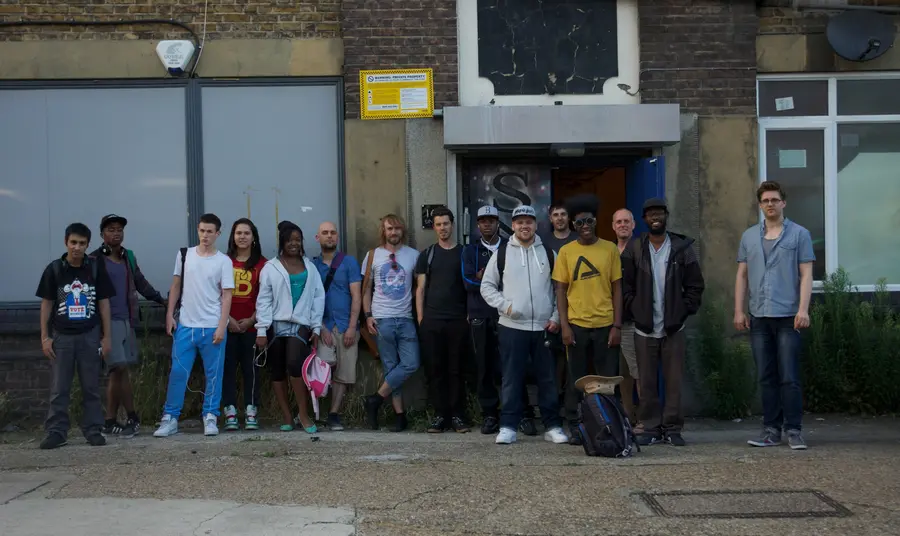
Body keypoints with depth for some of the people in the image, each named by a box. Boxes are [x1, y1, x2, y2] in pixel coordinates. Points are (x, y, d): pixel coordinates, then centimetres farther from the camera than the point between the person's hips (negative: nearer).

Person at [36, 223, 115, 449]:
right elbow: (46, 304, 5)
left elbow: (104, 303, 4)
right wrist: (45, 337, 0)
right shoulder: (54, 269, 1)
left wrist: (107, 337, 1)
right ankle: (56, 432, 8)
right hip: (62, 336, 0)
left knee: (91, 387, 5)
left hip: (90, 336, 0)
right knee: (59, 389, 3)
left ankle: (93, 430, 11)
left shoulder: (96, 268, 1)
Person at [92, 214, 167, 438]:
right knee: (120, 368, -8)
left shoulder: (128, 257, 14)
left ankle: (110, 422, 13)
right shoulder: (95, 260, -3)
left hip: (127, 320, 6)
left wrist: (161, 300, 21)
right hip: (108, 321, -6)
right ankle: (132, 417, 3)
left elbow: (141, 283, 24)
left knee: (117, 371, 7)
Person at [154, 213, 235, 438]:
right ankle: (170, 418, 8)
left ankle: (210, 417, 12)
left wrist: (221, 326, -10)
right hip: (185, 325, 2)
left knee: (213, 374, 4)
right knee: (178, 372, 1)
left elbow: (227, 295, -3)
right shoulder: (184, 255, 7)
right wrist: (170, 315, 5)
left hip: (212, 327, -2)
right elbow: (176, 287, 12)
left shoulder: (223, 261, -1)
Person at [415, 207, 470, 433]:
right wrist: (420, 319, 0)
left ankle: (457, 415, 8)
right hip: (431, 321, 1)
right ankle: (440, 415, 8)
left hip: (458, 321, -1)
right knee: (435, 369, 1)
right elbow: (420, 289, 8)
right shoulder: (427, 254, 9)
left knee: (456, 369, 1)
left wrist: (471, 316, -2)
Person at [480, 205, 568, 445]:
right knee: (511, 378, 1)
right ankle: (508, 427, 6)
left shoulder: (548, 253, 8)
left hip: (544, 327, 1)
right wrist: (505, 305, -8)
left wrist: (556, 317, 1)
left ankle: (553, 426, 14)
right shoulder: (502, 253, 4)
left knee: (548, 378, 6)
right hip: (512, 326, -1)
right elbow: (487, 286, 6)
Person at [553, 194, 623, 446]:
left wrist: (617, 325, -2)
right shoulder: (566, 251, 2)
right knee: (577, 379, 9)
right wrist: (564, 326, -6)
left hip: (605, 325, 0)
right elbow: (561, 290, 2)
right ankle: (575, 427, 19)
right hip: (577, 325, 0)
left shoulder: (610, 249, 3)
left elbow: (617, 288, 4)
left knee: (608, 378, 5)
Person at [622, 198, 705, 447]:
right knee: (647, 382, 3)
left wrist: (684, 311, -2)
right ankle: (651, 428, 11)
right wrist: (634, 310, -4)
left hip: (674, 327, 0)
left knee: (674, 380, 1)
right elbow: (625, 285, 4)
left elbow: (695, 285, 6)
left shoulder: (682, 248, 3)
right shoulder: (633, 249, 3)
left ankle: (672, 428, 10)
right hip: (644, 328, 0)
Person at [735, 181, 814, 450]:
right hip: (758, 317, 4)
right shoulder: (749, 236, 14)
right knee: (766, 378, 7)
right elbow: (742, 275, 14)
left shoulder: (799, 234, 3)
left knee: (789, 377, -4)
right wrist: (739, 310, 7)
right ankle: (771, 430, 13)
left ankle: (793, 430, 3)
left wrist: (803, 309, -11)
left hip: (788, 316, -4)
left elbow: (806, 274, -2)